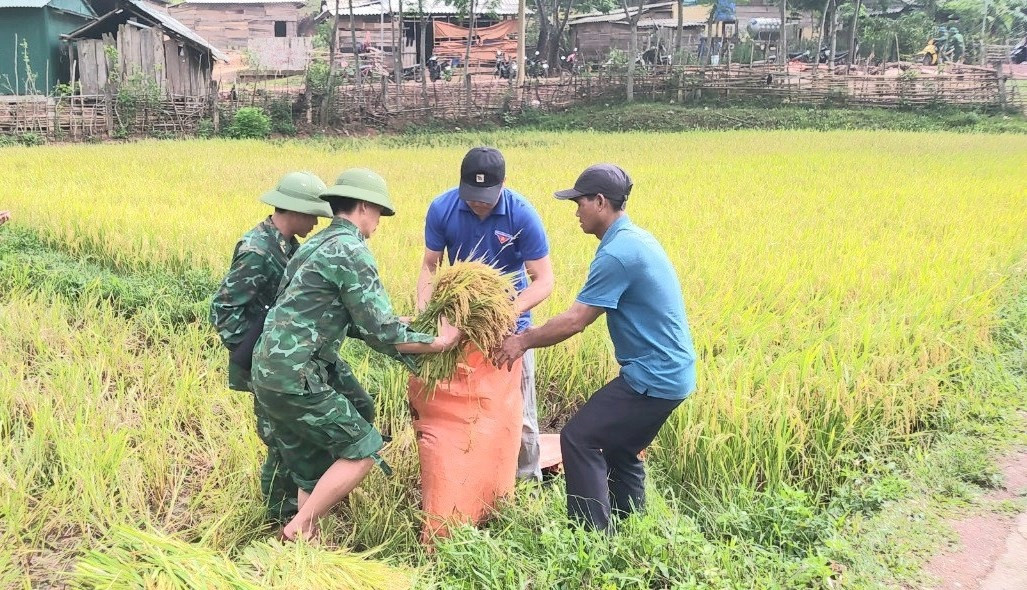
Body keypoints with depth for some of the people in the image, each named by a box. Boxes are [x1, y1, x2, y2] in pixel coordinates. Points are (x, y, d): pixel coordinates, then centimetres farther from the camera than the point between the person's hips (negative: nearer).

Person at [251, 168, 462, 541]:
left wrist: (403, 332, 22)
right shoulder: (351, 251, -13)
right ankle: (298, 531, 3)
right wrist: (439, 343, -3)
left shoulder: (319, 243, 18)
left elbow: (353, 322, 23)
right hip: (294, 377, -9)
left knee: (311, 467, 16)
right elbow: (381, 333, -15)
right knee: (362, 450, -1)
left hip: (272, 369, 9)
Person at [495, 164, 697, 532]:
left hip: (652, 378, -10)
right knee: (620, 449, 21)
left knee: (579, 439, -6)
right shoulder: (637, 239, 12)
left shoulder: (616, 254, -21)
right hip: (672, 373, 10)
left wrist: (524, 341, -6)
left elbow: (575, 321, -18)